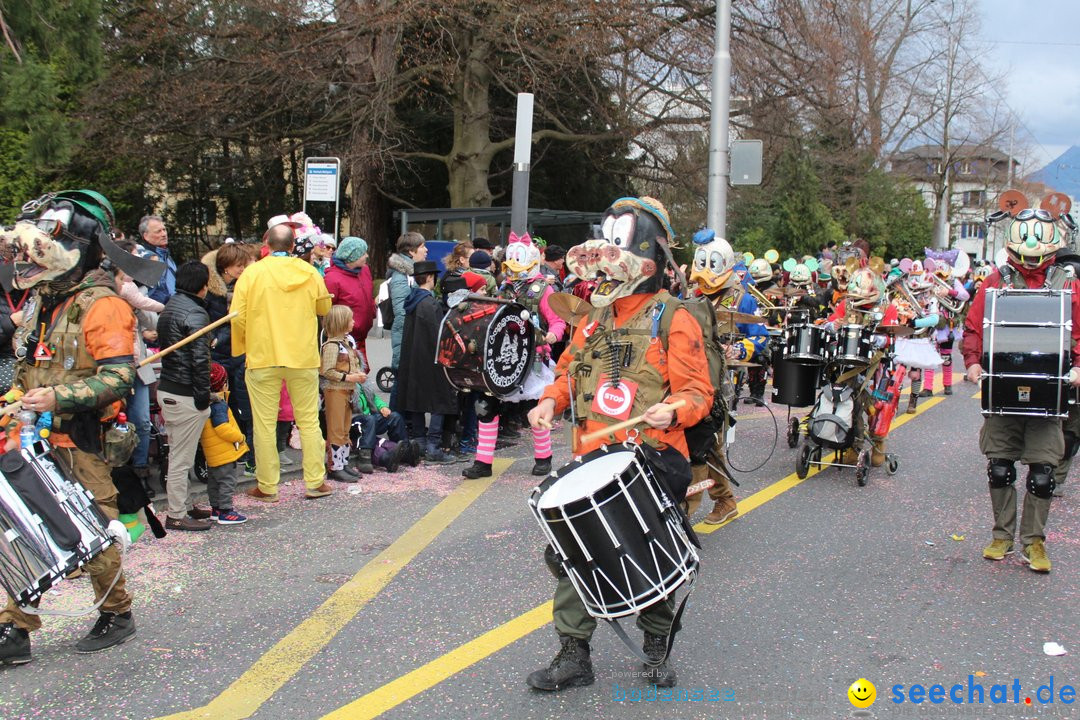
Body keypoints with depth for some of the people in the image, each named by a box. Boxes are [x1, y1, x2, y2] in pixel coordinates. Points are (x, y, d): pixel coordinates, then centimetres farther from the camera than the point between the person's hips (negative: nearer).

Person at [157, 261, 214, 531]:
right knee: (181, 458, -2)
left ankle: (185, 505, 28)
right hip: (185, 395, -10)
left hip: (166, 389, 10)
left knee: (179, 455, 18)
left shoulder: (169, 307, 13)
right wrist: (203, 395, -15)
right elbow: (199, 359, -20)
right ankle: (177, 516, 5)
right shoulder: (195, 312, -16)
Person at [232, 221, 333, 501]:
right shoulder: (309, 273, 1)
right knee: (309, 420, 9)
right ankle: (315, 483, 13)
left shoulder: (252, 273, -6)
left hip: (262, 358, -2)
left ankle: (267, 487, 10)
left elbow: (238, 318, -5)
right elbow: (324, 308, 16)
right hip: (304, 358, 2)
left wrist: (240, 348, 10)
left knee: (265, 424, 5)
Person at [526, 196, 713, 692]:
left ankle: (657, 651, 31)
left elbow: (698, 391, -9)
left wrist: (674, 410, -29)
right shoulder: (594, 320, 13)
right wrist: (550, 401, 2)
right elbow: (568, 373, 22)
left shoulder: (672, 320, -6)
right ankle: (574, 657, 13)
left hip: (651, 464, -5)